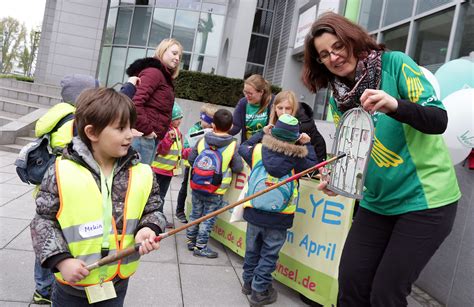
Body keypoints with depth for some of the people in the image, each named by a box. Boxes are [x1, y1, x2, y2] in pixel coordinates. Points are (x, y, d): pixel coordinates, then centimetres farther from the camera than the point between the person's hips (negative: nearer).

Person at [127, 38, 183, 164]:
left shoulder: (164, 77, 21)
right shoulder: (153, 72, -9)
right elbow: (135, 103, -21)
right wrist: (145, 130, -17)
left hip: (152, 138, 9)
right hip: (143, 137, -9)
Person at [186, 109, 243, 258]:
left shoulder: (202, 140, -4)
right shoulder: (233, 145, -12)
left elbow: (191, 159, -1)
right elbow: (238, 168, -13)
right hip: (216, 191, -4)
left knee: (195, 214, 19)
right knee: (208, 218, 7)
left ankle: (190, 241, 32)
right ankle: (200, 247, 13)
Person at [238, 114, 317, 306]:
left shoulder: (258, 150, -8)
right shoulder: (298, 159, -14)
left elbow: (243, 147, 13)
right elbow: (314, 165, 5)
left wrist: (261, 133, 20)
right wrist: (307, 144, 15)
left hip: (254, 213, 3)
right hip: (279, 218, -3)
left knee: (252, 250, 21)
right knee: (269, 255, 11)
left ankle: (248, 282, 37)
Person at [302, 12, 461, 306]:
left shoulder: (395, 63, -10)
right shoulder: (338, 99, 5)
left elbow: (439, 120, -16)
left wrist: (395, 105, -35)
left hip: (425, 198, -5)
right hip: (378, 201, 5)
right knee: (350, 283, 2)